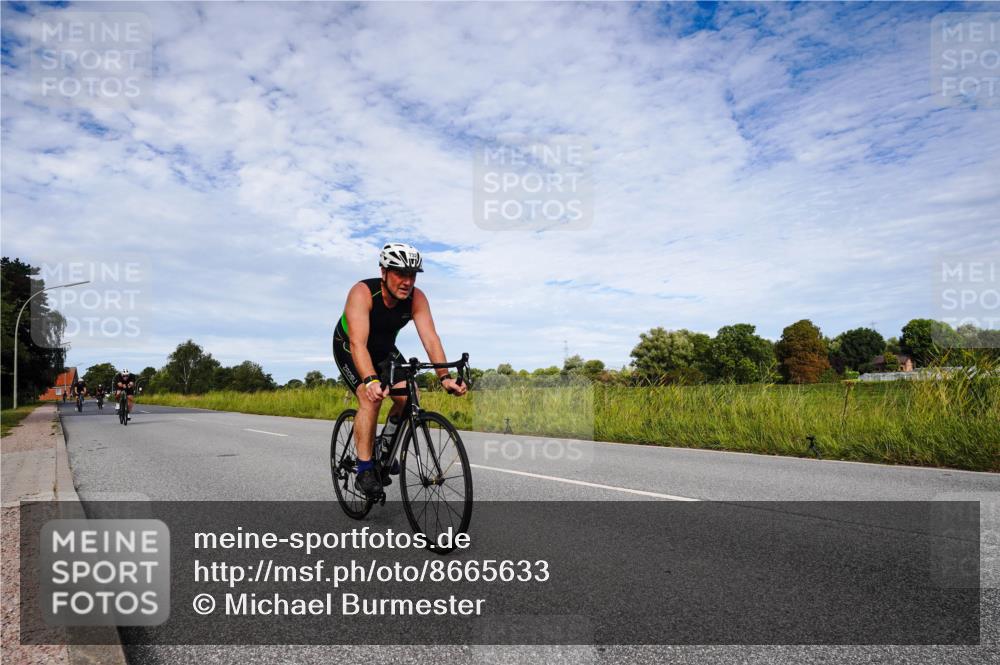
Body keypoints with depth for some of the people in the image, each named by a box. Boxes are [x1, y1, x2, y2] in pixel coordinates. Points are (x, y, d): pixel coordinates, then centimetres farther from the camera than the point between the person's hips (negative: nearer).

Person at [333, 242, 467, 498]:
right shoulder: (362, 293, -35)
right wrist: (371, 381, -61)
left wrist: (444, 377, -46)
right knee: (371, 398, -26)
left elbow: (430, 338, -31)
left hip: (384, 349, 4)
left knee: (408, 396, -14)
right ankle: (364, 472, -16)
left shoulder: (416, 298, -23)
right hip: (349, 349, -4)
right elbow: (358, 344, -46)